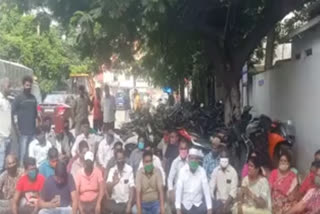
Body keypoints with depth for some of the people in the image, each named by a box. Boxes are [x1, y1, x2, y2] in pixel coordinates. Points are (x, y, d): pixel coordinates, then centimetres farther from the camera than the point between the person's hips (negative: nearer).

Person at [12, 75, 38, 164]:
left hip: (33, 130, 5)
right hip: (23, 131, -5)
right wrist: (17, 127, -10)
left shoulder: (33, 98, 12)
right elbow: (14, 113, -6)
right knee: (23, 153, -6)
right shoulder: (18, 98, -4)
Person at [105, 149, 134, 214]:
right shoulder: (112, 170, -2)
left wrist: (129, 204, -20)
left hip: (126, 201, -2)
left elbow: (132, 188, -13)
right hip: (114, 201, 3)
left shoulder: (129, 169, -12)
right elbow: (108, 188, -10)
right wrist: (113, 183, -32)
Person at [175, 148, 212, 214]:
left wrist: (209, 208, -14)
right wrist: (178, 208, -15)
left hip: (199, 205, 0)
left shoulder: (202, 171, -10)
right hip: (186, 205, 0)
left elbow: (206, 190, -11)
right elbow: (178, 190, -12)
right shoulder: (182, 171, -12)